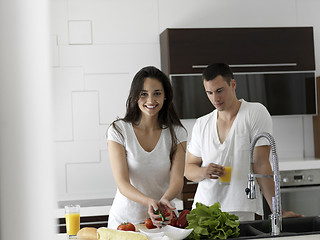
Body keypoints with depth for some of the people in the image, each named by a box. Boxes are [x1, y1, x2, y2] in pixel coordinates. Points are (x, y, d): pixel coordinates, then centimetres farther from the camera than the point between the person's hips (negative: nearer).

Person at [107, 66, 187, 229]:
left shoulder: (176, 133, 1)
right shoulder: (119, 131, -6)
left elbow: (177, 179, -8)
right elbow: (122, 184, -13)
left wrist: (164, 200, -30)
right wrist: (149, 202, -31)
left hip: (162, 221, 0)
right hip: (124, 219, 0)